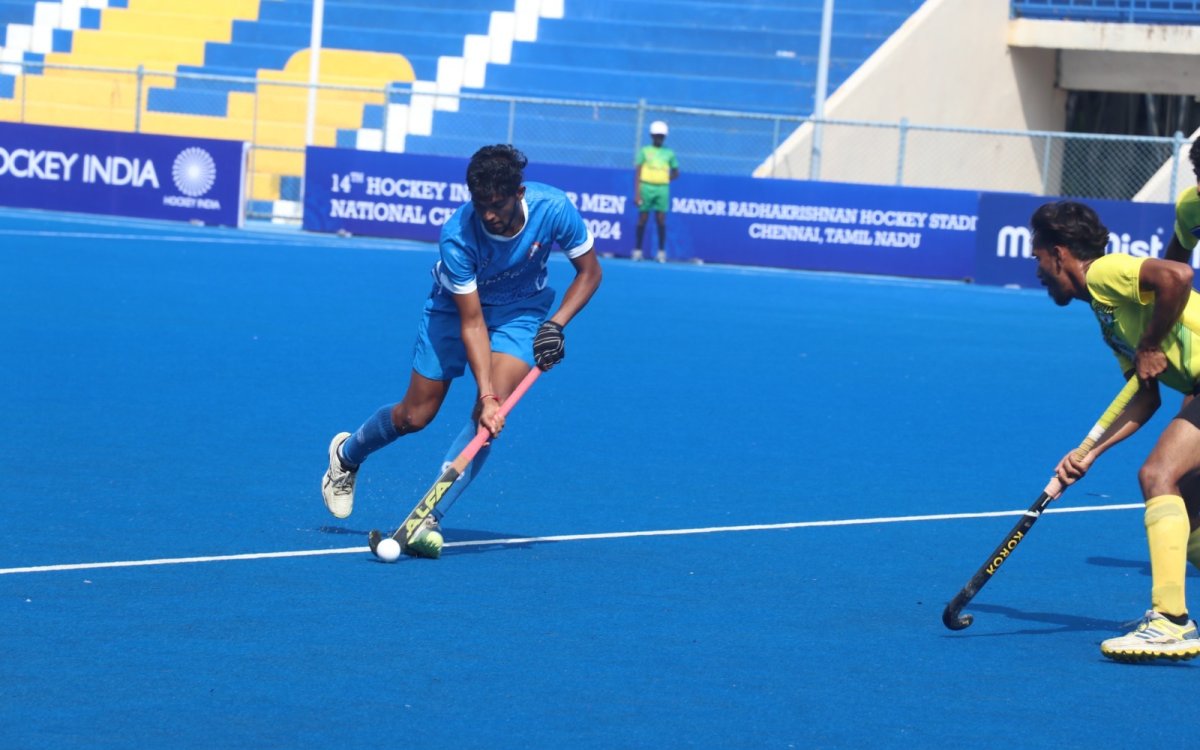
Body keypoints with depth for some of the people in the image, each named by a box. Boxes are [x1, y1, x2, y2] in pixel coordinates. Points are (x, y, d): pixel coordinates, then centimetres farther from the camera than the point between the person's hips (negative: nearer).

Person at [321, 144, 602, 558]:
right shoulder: (457, 238, -34)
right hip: (456, 307, -1)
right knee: (415, 416, 4)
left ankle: (429, 517, -19)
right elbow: (472, 323, -30)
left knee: (493, 407, -22)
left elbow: (589, 272, -10)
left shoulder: (554, 209, -28)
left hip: (521, 311, 1)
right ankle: (347, 455, 38)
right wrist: (486, 394, -38)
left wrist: (556, 323, -22)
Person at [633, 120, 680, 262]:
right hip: (646, 187, -1)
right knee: (642, 219, 3)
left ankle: (661, 251, 3)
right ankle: (638, 250, 10)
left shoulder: (669, 153, 9)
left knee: (661, 220, -2)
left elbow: (675, 173, 17)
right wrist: (637, 193, -9)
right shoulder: (644, 151, 3)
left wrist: (663, 180, 1)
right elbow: (637, 172, -1)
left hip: (662, 189, 1)